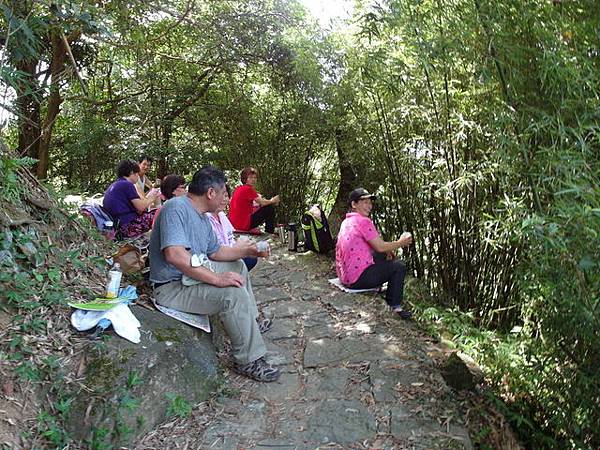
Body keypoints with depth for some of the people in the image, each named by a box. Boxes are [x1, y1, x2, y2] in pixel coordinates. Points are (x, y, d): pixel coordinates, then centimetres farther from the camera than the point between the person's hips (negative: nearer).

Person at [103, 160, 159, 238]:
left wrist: (148, 198, 18)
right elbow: (141, 207, -13)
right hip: (127, 227, -10)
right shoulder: (127, 184, -10)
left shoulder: (113, 186, 19)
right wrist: (151, 198, 6)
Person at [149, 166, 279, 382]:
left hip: (193, 273, 11)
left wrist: (246, 250, 12)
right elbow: (174, 254, -36)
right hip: (172, 287, -11)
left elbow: (215, 252, 18)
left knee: (238, 265, 22)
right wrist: (217, 279, -35)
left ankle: (250, 321, 31)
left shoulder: (203, 216, 7)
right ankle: (248, 361, -14)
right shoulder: (176, 208, -23)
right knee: (234, 293, -27)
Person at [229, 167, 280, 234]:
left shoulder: (238, 188, 12)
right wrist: (272, 201, 7)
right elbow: (262, 202, -13)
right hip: (243, 225, -9)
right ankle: (270, 234, 7)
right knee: (270, 208, -3)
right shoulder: (248, 189, -15)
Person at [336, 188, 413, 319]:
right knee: (399, 267, 4)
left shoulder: (346, 221, 14)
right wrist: (401, 243, 2)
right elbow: (380, 247, -14)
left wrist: (387, 250, 9)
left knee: (383, 257, 26)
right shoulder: (363, 221, -15)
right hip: (357, 279, -9)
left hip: (344, 276, 9)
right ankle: (395, 307, 12)